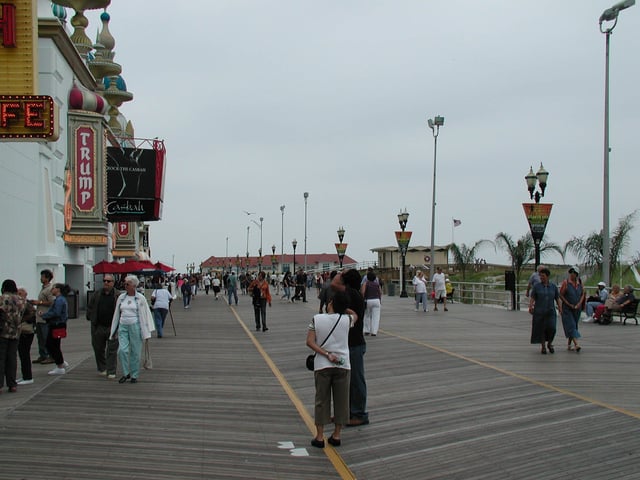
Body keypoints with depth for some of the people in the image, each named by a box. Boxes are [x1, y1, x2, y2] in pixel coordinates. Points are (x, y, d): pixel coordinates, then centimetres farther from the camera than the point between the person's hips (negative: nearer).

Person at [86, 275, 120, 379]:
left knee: (112, 350, -2)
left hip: (112, 327, -3)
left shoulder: (118, 296, -3)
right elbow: (89, 307, 15)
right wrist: (91, 318, 9)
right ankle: (101, 369, 30)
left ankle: (111, 372, 4)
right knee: (98, 349, 13)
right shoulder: (96, 294, 7)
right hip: (98, 327, 3)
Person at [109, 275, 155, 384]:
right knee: (122, 350, -10)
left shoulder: (140, 298, -2)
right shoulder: (121, 297, 9)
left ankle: (134, 375, 15)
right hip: (123, 326, 3)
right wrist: (113, 331, 16)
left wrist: (146, 333, -4)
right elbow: (117, 314, 16)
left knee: (135, 352, 2)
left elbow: (145, 315, -1)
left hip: (135, 326, -3)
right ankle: (126, 373, 7)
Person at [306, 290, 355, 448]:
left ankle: (319, 436, 11)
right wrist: (343, 309, 19)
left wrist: (326, 354, -11)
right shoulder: (347, 319, -4)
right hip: (343, 365, 0)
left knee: (321, 400, 9)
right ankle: (336, 435, 17)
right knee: (341, 400, 11)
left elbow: (310, 342, -10)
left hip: (322, 366, 0)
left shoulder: (317, 319, -5)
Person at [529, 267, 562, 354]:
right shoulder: (536, 286, -1)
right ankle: (543, 346, 19)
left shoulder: (553, 286, 5)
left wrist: (560, 309, -7)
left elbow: (558, 299, 5)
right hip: (539, 312, -1)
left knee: (551, 328, -9)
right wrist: (530, 307, -22)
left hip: (550, 312, 1)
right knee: (541, 329, 2)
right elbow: (532, 298, -7)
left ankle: (549, 344, 17)